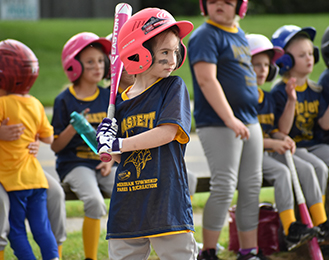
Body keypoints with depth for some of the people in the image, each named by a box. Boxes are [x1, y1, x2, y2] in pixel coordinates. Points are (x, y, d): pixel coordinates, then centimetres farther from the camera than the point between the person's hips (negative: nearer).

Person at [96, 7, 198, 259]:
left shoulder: (174, 87, -1)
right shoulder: (122, 101, 10)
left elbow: (167, 132, -14)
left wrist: (120, 144, -13)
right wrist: (107, 137, -6)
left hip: (167, 201, -4)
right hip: (128, 206, 4)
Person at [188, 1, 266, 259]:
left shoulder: (240, 34, 15)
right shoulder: (205, 35, -10)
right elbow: (206, 79, -20)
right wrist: (229, 119, -26)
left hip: (249, 122, 8)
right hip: (218, 125, -8)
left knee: (251, 187, 10)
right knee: (224, 188, -10)